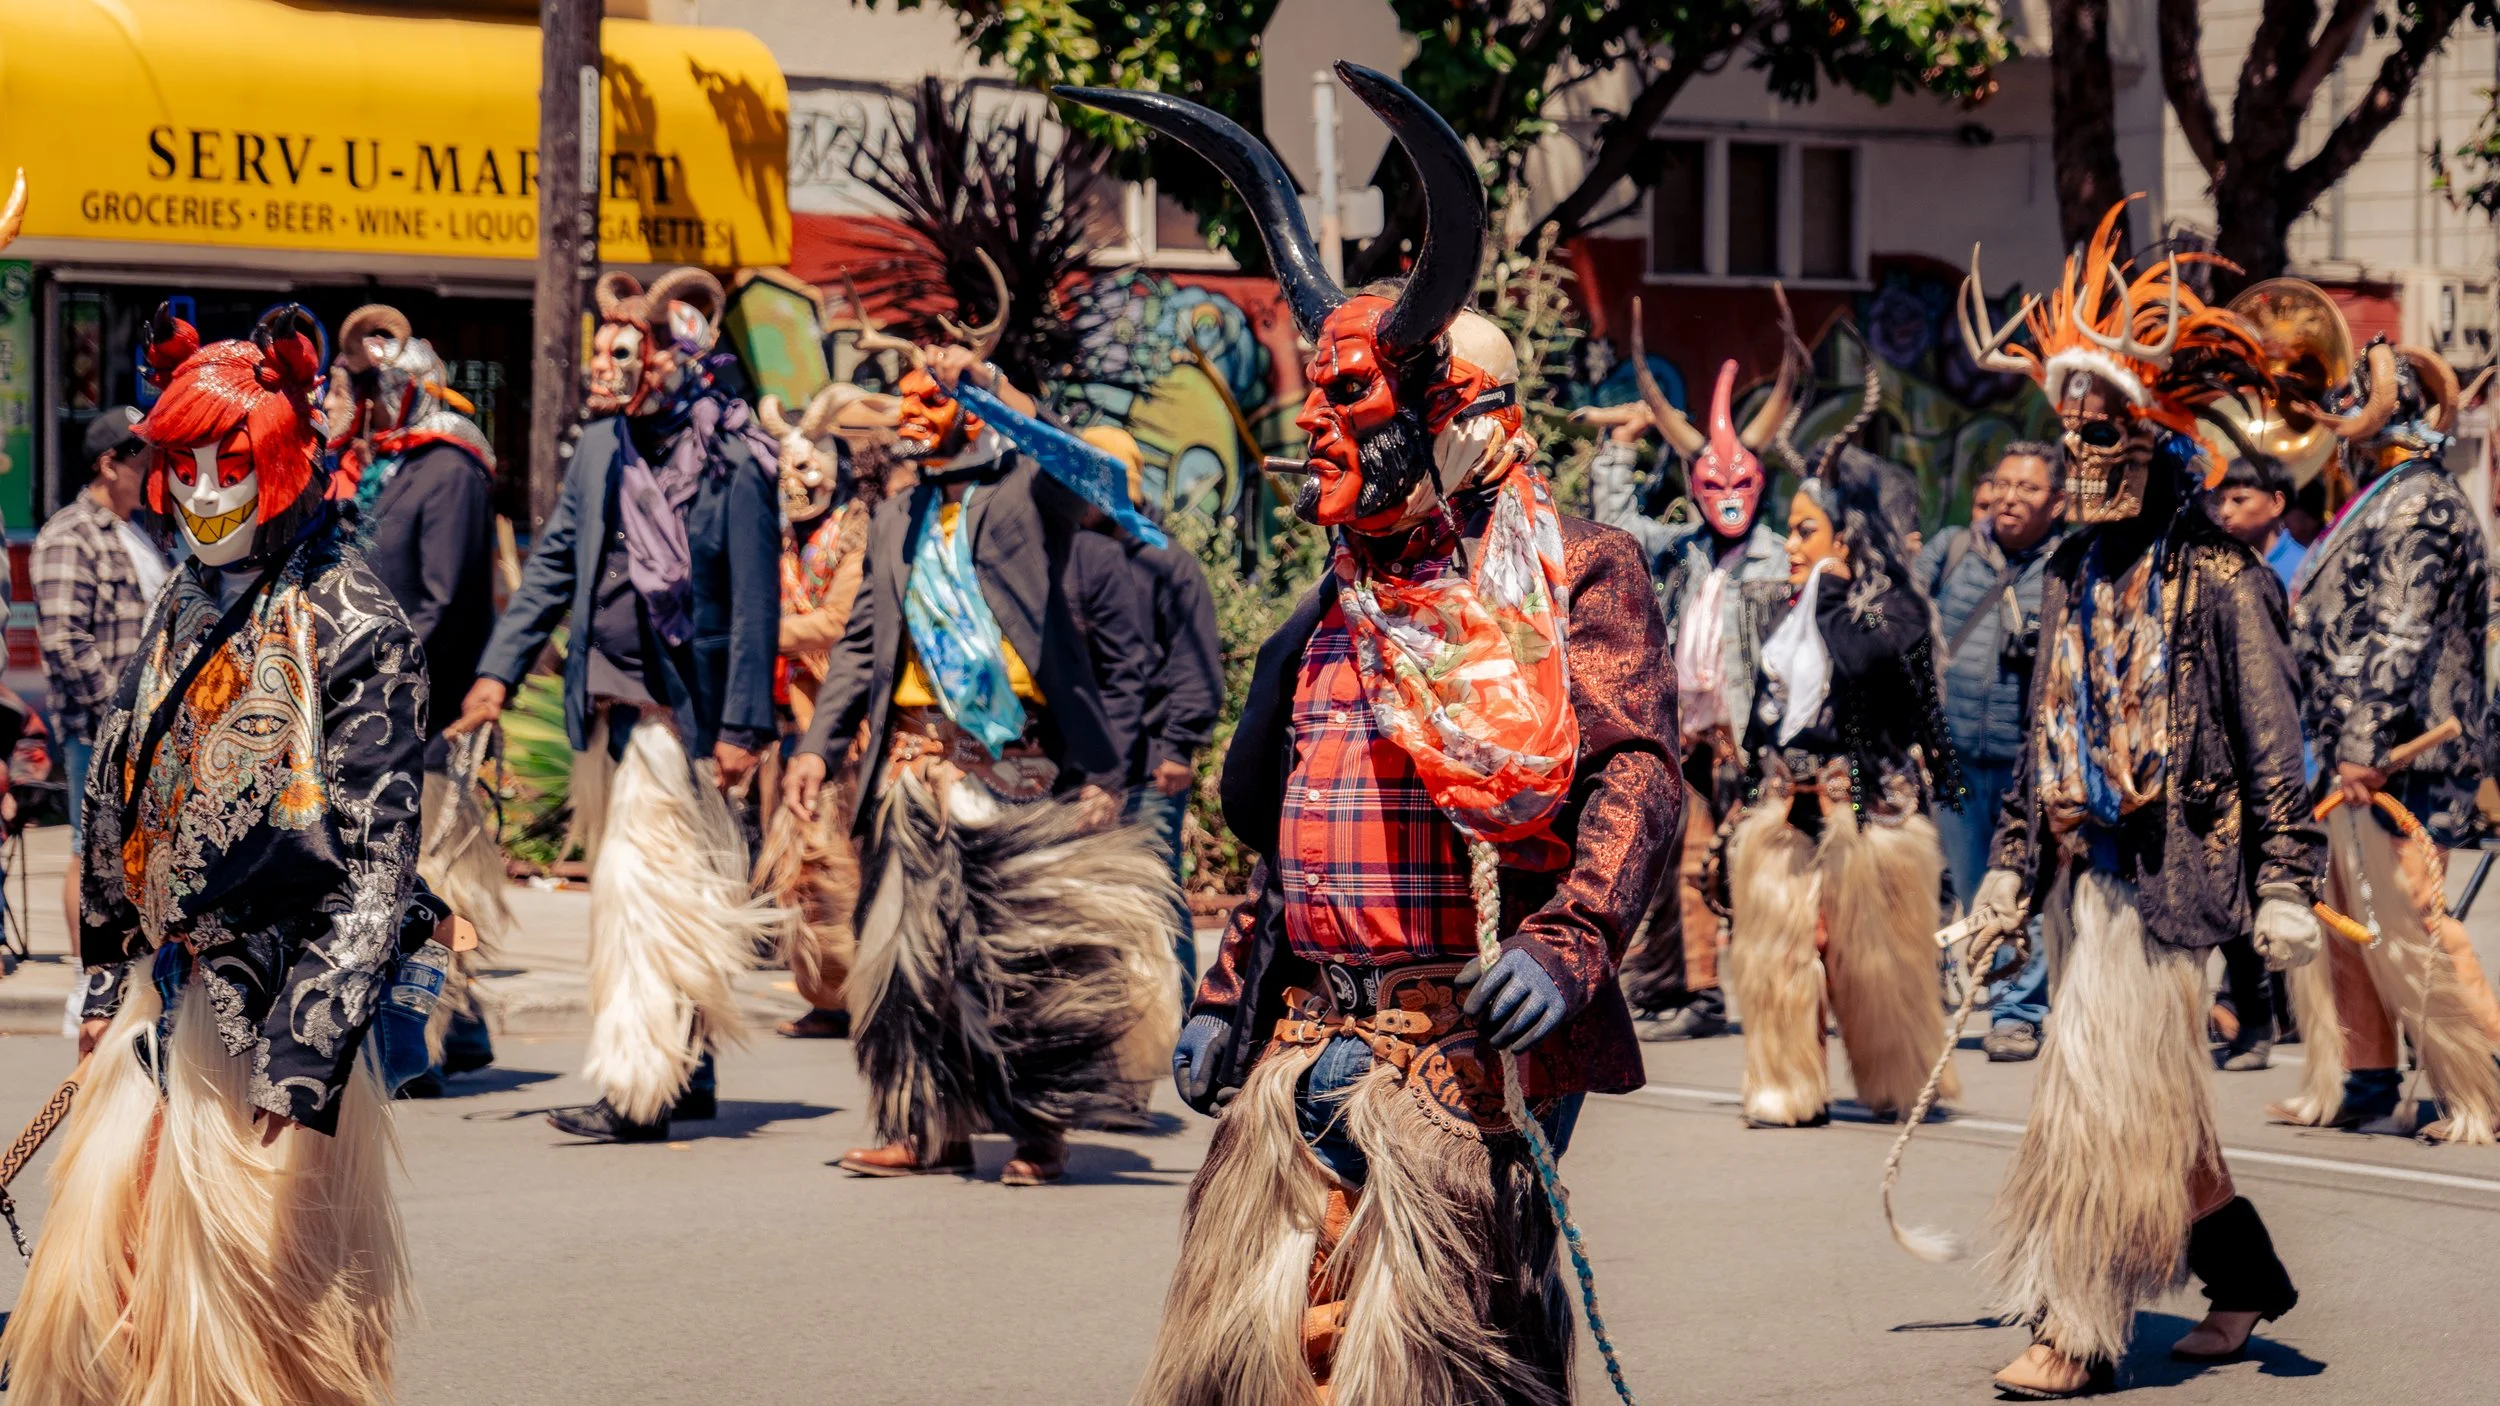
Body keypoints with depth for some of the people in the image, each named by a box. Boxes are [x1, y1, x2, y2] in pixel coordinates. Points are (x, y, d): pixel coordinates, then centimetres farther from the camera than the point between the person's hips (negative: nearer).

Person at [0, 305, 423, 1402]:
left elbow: (377, 863, -17)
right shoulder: (182, 609, 10)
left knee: (258, 1293, 0)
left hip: (271, 1011, -7)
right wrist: (108, 979, 18)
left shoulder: (349, 628, -12)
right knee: (100, 1279, 8)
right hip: (160, 1008, 7)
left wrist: (309, 1050, -23)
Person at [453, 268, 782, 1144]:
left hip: (679, 702, -7)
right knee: (622, 886, 12)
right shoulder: (600, 450, 9)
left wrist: (743, 725, -13)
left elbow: (755, 601, -9)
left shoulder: (730, 464, -9)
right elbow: (553, 563, 11)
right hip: (606, 702, 7)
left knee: (646, 884, -10)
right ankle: (687, 1071, 23)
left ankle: (636, 1093, -10)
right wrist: (500, 668, 1)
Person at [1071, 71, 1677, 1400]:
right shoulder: (1333, 615, 20)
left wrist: (1570, 942, -28)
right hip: (1301, 1045, 7)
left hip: (1463, 1047, -7)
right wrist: (1225, 996, 18)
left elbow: (1637, 775, -14)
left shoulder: (1577, 578, -1)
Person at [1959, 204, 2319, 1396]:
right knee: (2149, 1098, 12)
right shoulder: (2073, 574, 12)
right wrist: (2012, 862, 15)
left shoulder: (2219, 578, -9)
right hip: (2082, 864, 7)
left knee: (2111, 1092, -7)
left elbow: (2272, 737, -9)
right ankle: (2245, 1275, 29)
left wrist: (2286, 884, -13)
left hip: (2168, 866, -7)